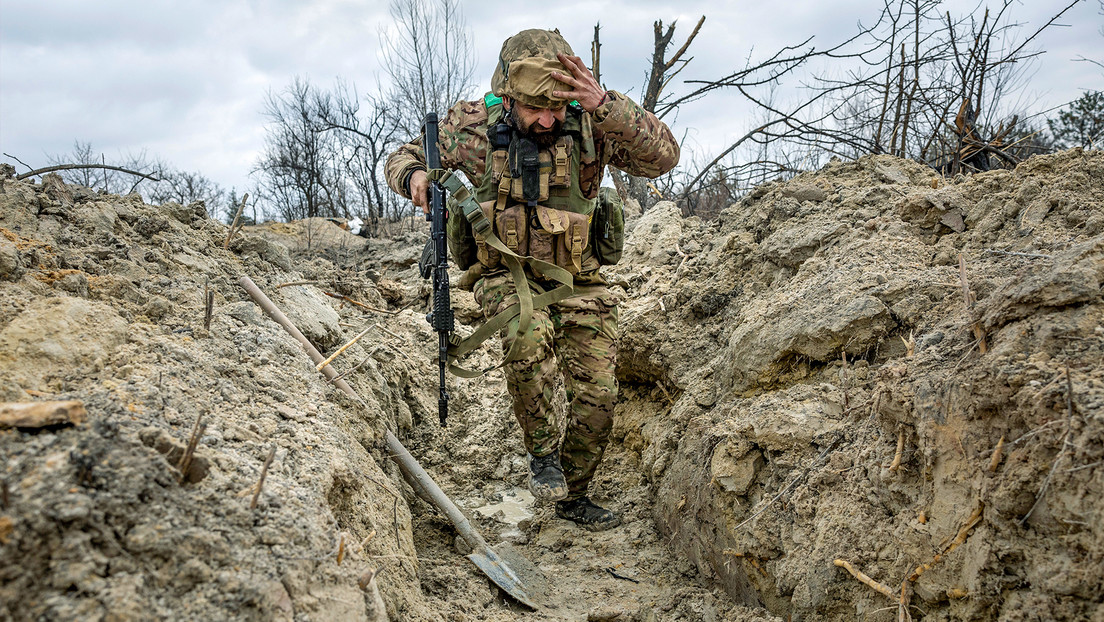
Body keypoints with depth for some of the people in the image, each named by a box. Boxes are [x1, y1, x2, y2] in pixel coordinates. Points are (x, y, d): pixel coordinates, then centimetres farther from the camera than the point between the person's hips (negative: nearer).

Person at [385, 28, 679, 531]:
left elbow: (661, 156, -25)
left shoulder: (589, 124, -11)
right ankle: (543, 450, -10)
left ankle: (572, 495, 26)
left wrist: (605, 104, -38)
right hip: (505, 275, -1)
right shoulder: (474, 126, -9)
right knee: (529, 335, -35)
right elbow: (403, 157, 7)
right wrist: (413, 177, -18)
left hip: (577, 281, 2)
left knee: (597, 397, -1)